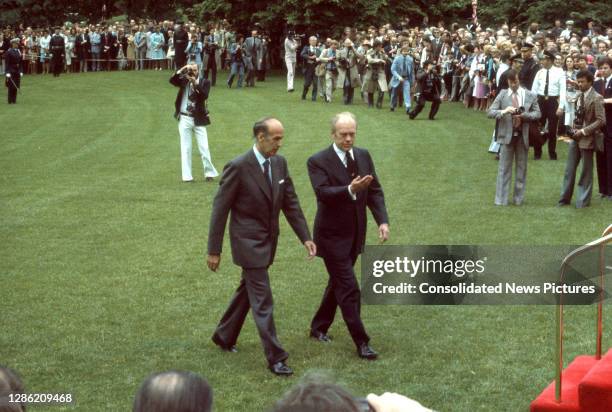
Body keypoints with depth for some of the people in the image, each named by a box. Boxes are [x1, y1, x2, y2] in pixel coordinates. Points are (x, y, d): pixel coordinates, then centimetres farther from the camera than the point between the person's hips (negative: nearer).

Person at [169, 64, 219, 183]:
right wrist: (181, 70, -21)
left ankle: (209, 173, 10)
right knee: (185, 148, 3)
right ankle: (187, 176, 7)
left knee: (204, 148, 0)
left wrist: (195, 83, -26)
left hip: (198, 119, -2)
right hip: (184, 119, 2)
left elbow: (205, 95, -18)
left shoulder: (204, 82, -1)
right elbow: (172, 80, -12)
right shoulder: (184, 81, 5)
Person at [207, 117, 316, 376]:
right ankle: (275, 357, -1)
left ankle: (224, 336, 39)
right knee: (262, 300, -6)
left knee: (248, 290, 21)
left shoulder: (279, 163, 1)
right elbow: (220, 209, -13)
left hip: (268, 241, 8)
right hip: (248, 242, -8)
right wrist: (214, 250, -11)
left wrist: (305, 237, 0)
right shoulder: (238, 167, -19)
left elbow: (290, 202, 7)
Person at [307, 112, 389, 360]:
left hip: (355, 235, 7)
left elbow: (375, 191, 3)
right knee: (349, 288, -7)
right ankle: (361, 342, 1)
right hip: (332, 235, -7)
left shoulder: (363, 156, 4)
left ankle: (318, 327, 35)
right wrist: (350, 189, -43)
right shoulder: (318, 161, -14)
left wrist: (382, 220, -10)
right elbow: (323, 193, -28)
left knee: (338, 283, 18)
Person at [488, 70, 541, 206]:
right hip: (507, 135, -1)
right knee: (504, 168, 1)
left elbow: (537, 113, 3)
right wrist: (504, 111, -21)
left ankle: (518, 198, 18)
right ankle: (501, 199, 5)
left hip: (523, 135, 1)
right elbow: (490, 112, -2)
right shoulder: (502, 94, 2)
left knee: (521, 168, 8)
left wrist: (524, 115, -15)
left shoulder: (530, 96, 3)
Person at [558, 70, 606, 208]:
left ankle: (583, 200, 15)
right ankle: (565, 198, 18)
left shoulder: (596, 98, -14)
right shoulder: (579, 96, 8)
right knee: (569, 169, 10)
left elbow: (601, 120, -17)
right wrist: (574, 129, 5)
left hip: (587, 138, -7)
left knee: (586, 171, 5)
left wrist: (584, 131, -19)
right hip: (576, 136, 7)